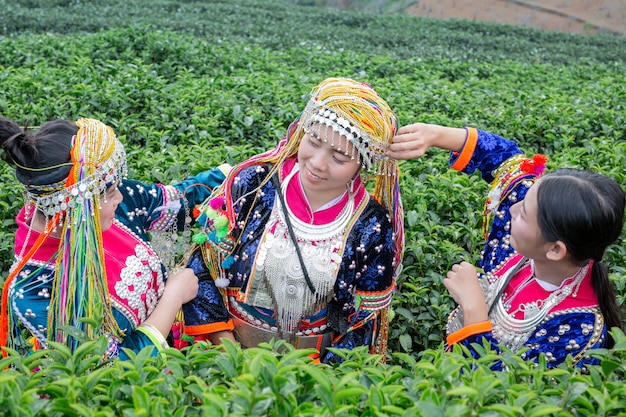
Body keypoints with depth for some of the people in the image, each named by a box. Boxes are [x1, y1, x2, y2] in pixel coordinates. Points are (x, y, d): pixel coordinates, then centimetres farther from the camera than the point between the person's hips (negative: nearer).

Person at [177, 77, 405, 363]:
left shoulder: (373, 229, -9)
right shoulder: (252, 183, -10)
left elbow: (365, 323, -2)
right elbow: (201, 266, -3)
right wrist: (228, 352, -10)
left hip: (316, 363, 1)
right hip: (233, 346, 0)